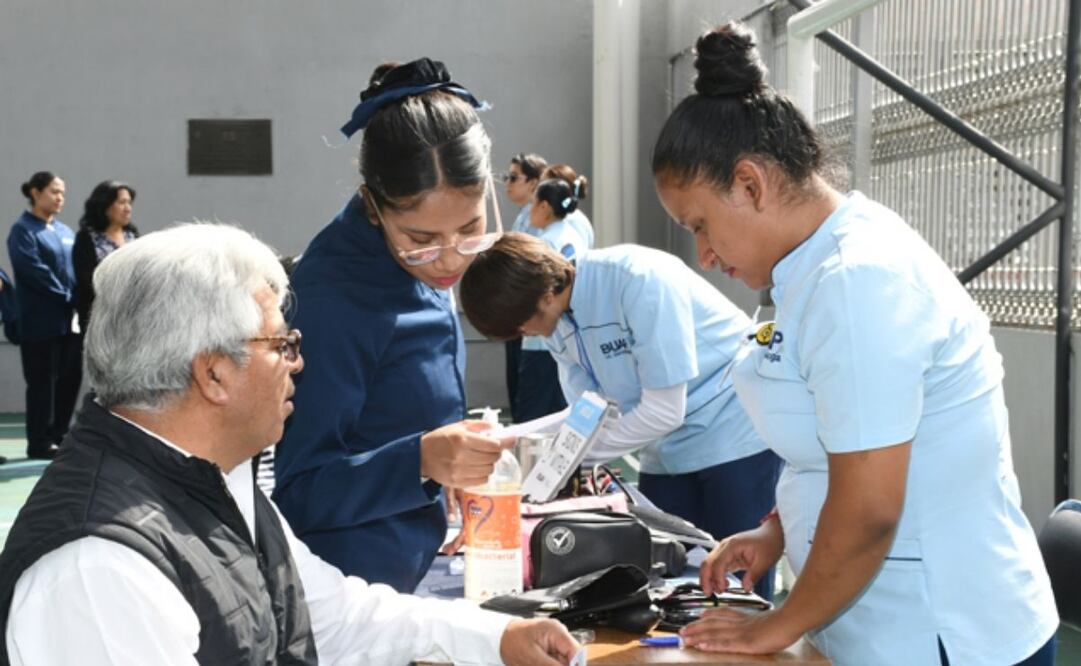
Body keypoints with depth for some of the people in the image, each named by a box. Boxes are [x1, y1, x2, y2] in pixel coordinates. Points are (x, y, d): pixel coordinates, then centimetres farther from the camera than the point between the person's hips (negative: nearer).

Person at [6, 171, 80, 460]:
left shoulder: (65, 231, 16)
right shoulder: (23, 230, -5)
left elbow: (78, 268, 14)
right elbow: (34, 270, -16)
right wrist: (67, 297, -15)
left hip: (70, 319, 7)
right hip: (42, 320, -7)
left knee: (70, 378, 8)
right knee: (42, 381, -2)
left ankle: (59, 436, 20)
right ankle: (40, 443, 6)